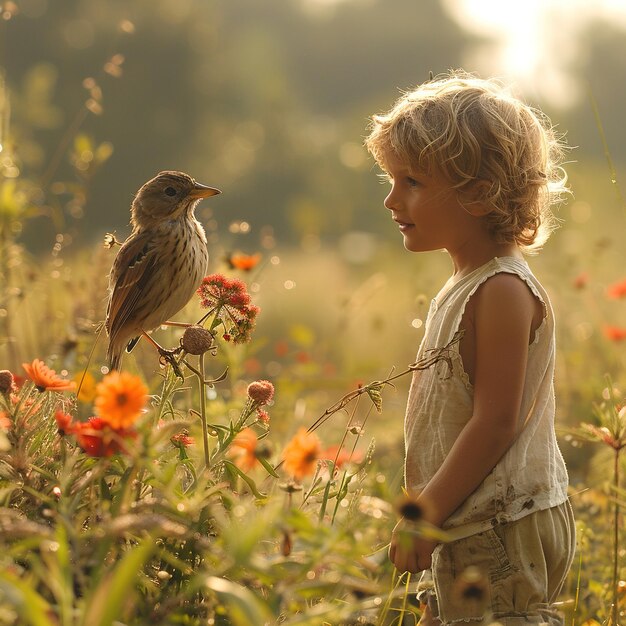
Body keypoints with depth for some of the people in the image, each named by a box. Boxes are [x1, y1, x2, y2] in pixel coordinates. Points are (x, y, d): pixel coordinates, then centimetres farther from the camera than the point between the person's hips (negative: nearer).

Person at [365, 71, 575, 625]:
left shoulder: (504, 291, -17)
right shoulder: (465, 287, 13)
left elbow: (495, 423, -22)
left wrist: (425, 515, -18)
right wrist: (426, 513, 19)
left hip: (502, 536, -10)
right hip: (470, 533, 10)